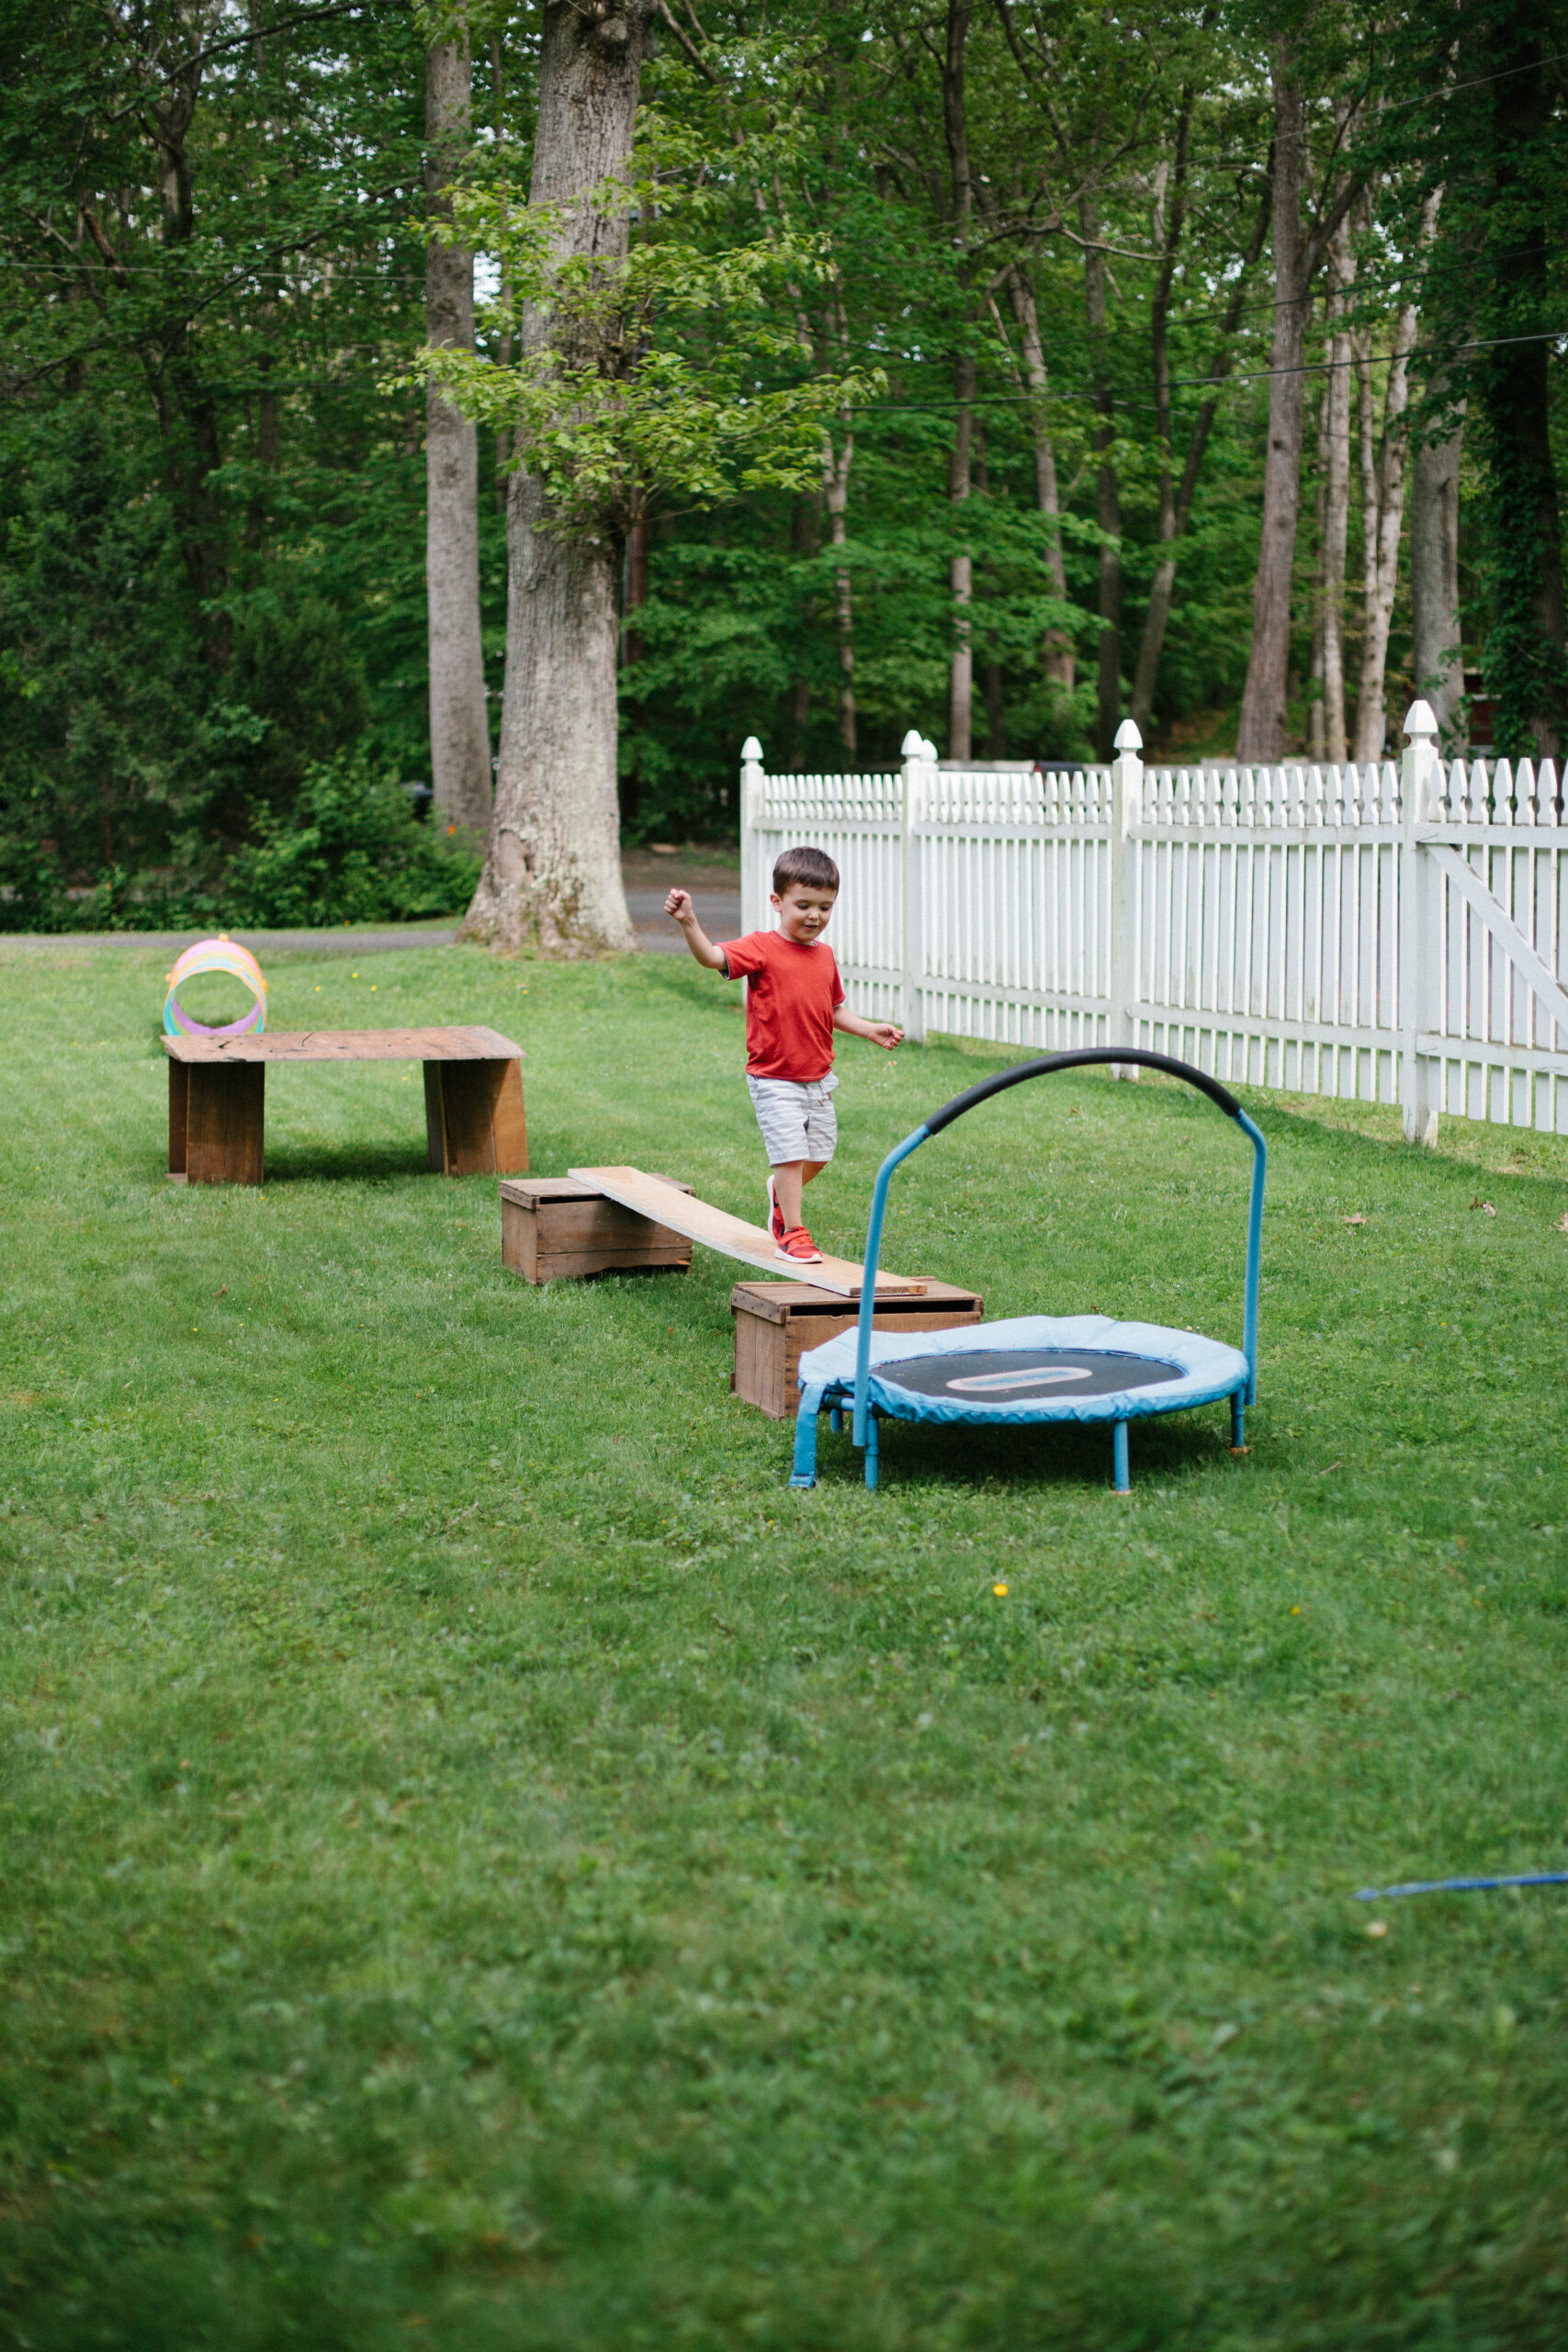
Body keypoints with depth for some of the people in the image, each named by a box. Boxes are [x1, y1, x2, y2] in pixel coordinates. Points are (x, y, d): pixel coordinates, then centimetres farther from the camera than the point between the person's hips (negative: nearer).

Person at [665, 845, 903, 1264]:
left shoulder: (824, 954, 7)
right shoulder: (762, 948, -13)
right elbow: (712, 957, -29)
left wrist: (870, 1030, 6)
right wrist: (689, 923, -46)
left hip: (817, 1078, 6)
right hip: (774, 1079, -6)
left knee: (818, 1154, 15)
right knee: (791, 1153, -11)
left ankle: (781, 1193, 44)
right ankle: (792, 1233, 1)